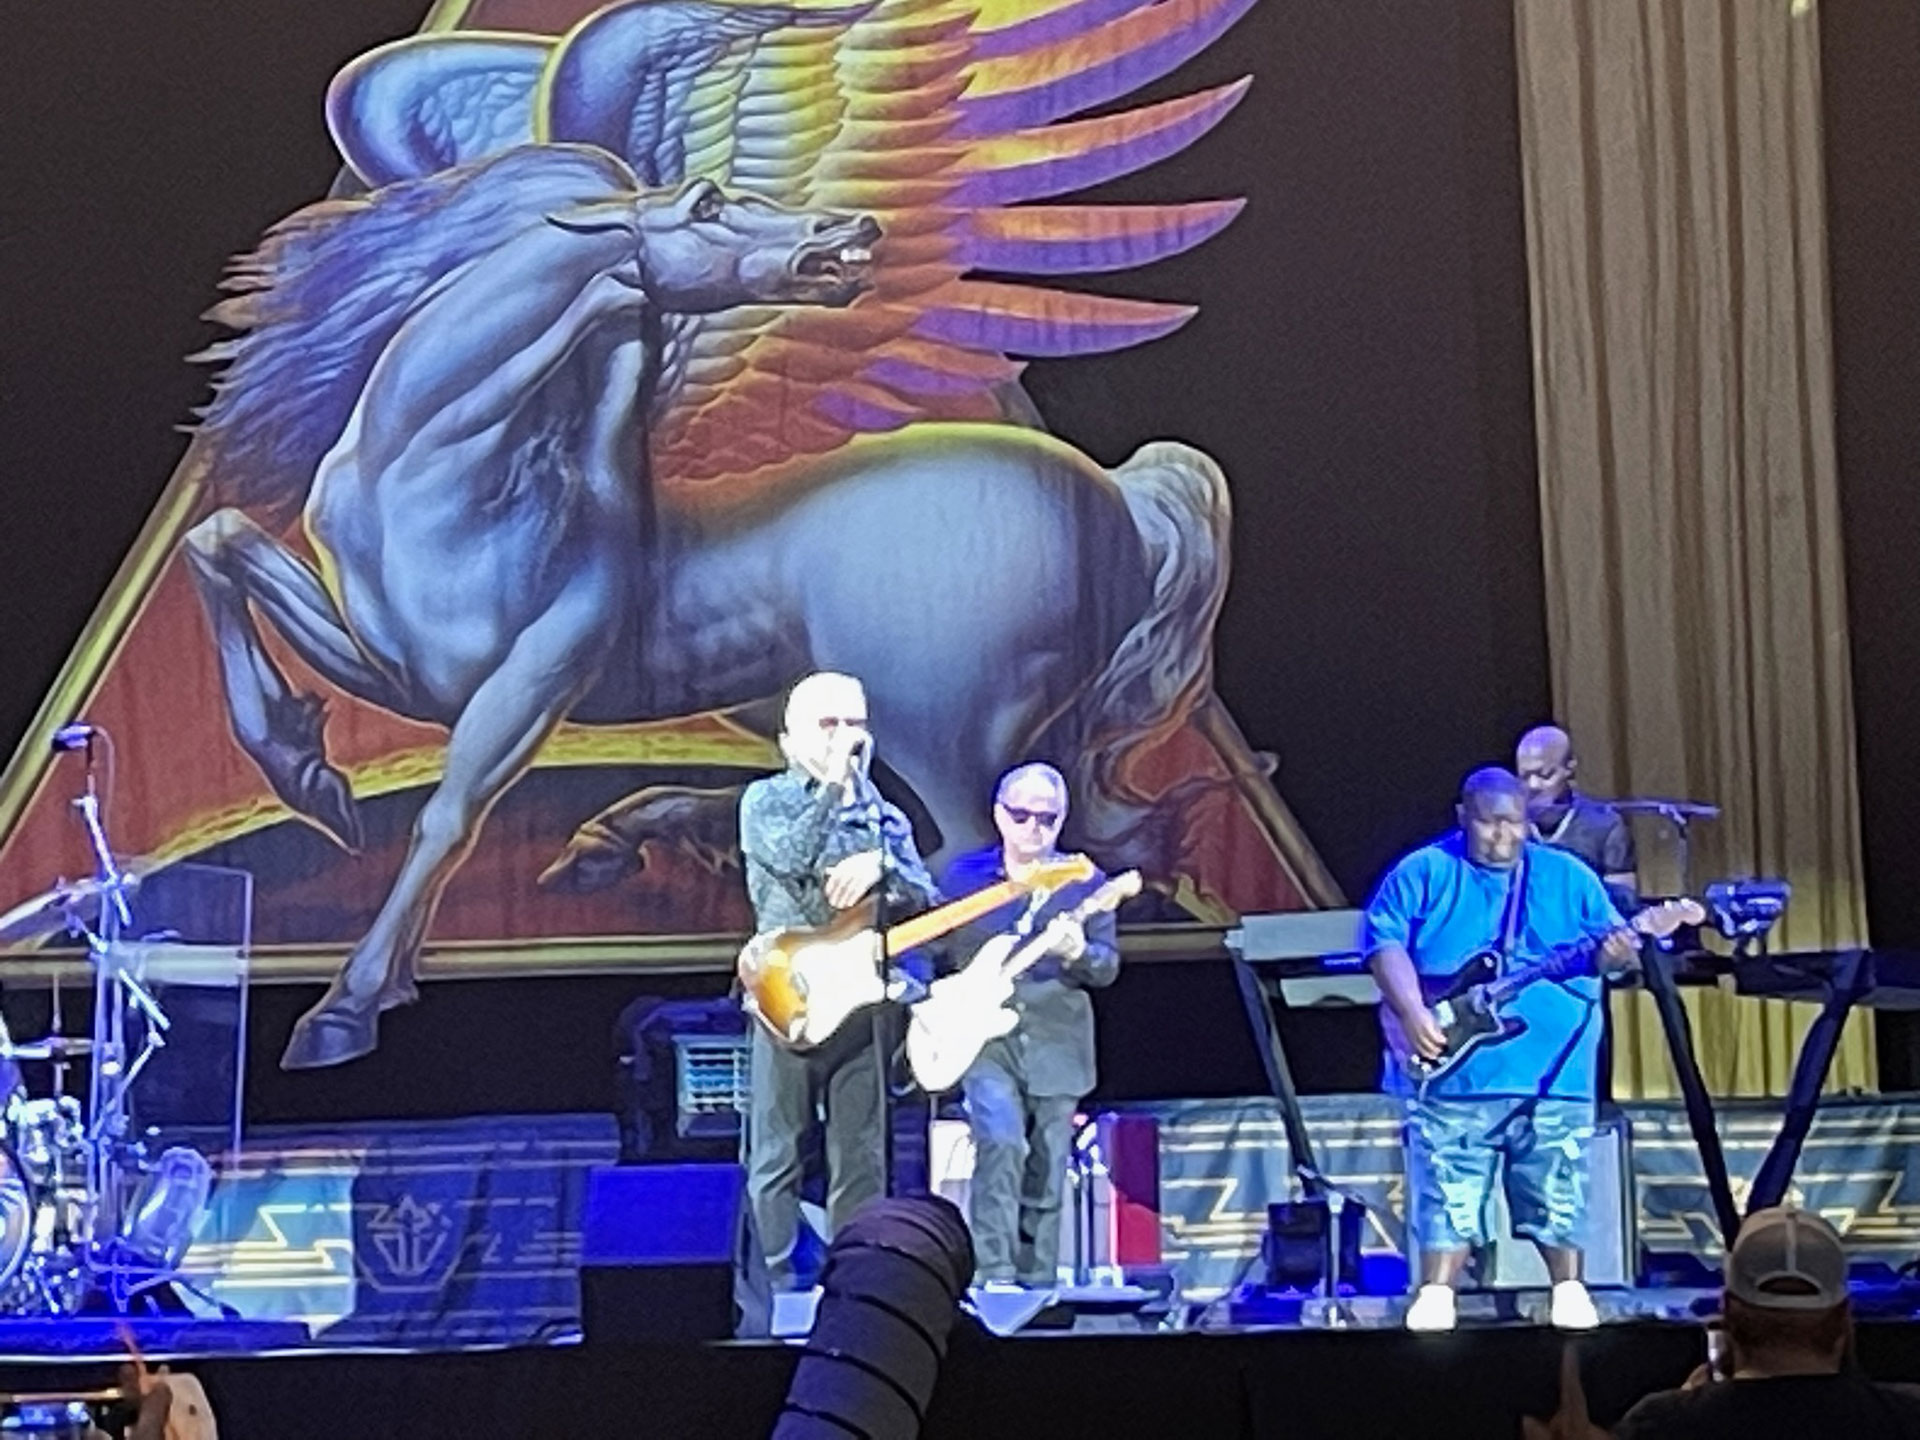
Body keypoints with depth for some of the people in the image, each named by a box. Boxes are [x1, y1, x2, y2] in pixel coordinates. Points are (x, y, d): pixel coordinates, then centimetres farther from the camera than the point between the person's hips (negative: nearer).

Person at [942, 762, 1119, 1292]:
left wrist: (1078, 953, -21)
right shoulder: (963, 875, 5)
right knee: (1002, 1144, -22)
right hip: (984, 1042, -1)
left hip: (1055, 1047, 1)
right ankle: (994, 1276, -19)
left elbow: (1108, 966, -1)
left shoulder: (1084, 882, 4)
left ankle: (1037, 1286, 17)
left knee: (1045, 1178, 6)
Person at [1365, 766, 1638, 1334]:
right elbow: (1384, 941, -5)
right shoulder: (1423, 874, 4)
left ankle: (1570, 1295, 17)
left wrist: (1616, 952, -16)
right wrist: (1412, 1012, -20)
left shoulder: (1568, 877, 12)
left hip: (1551, 1074, 2)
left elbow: (1614, 940, 10)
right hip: (1452, 1074, -2)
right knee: (1446, 1200, -3)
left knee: (1558, 1199, 6)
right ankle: (1434, 1302, 3)